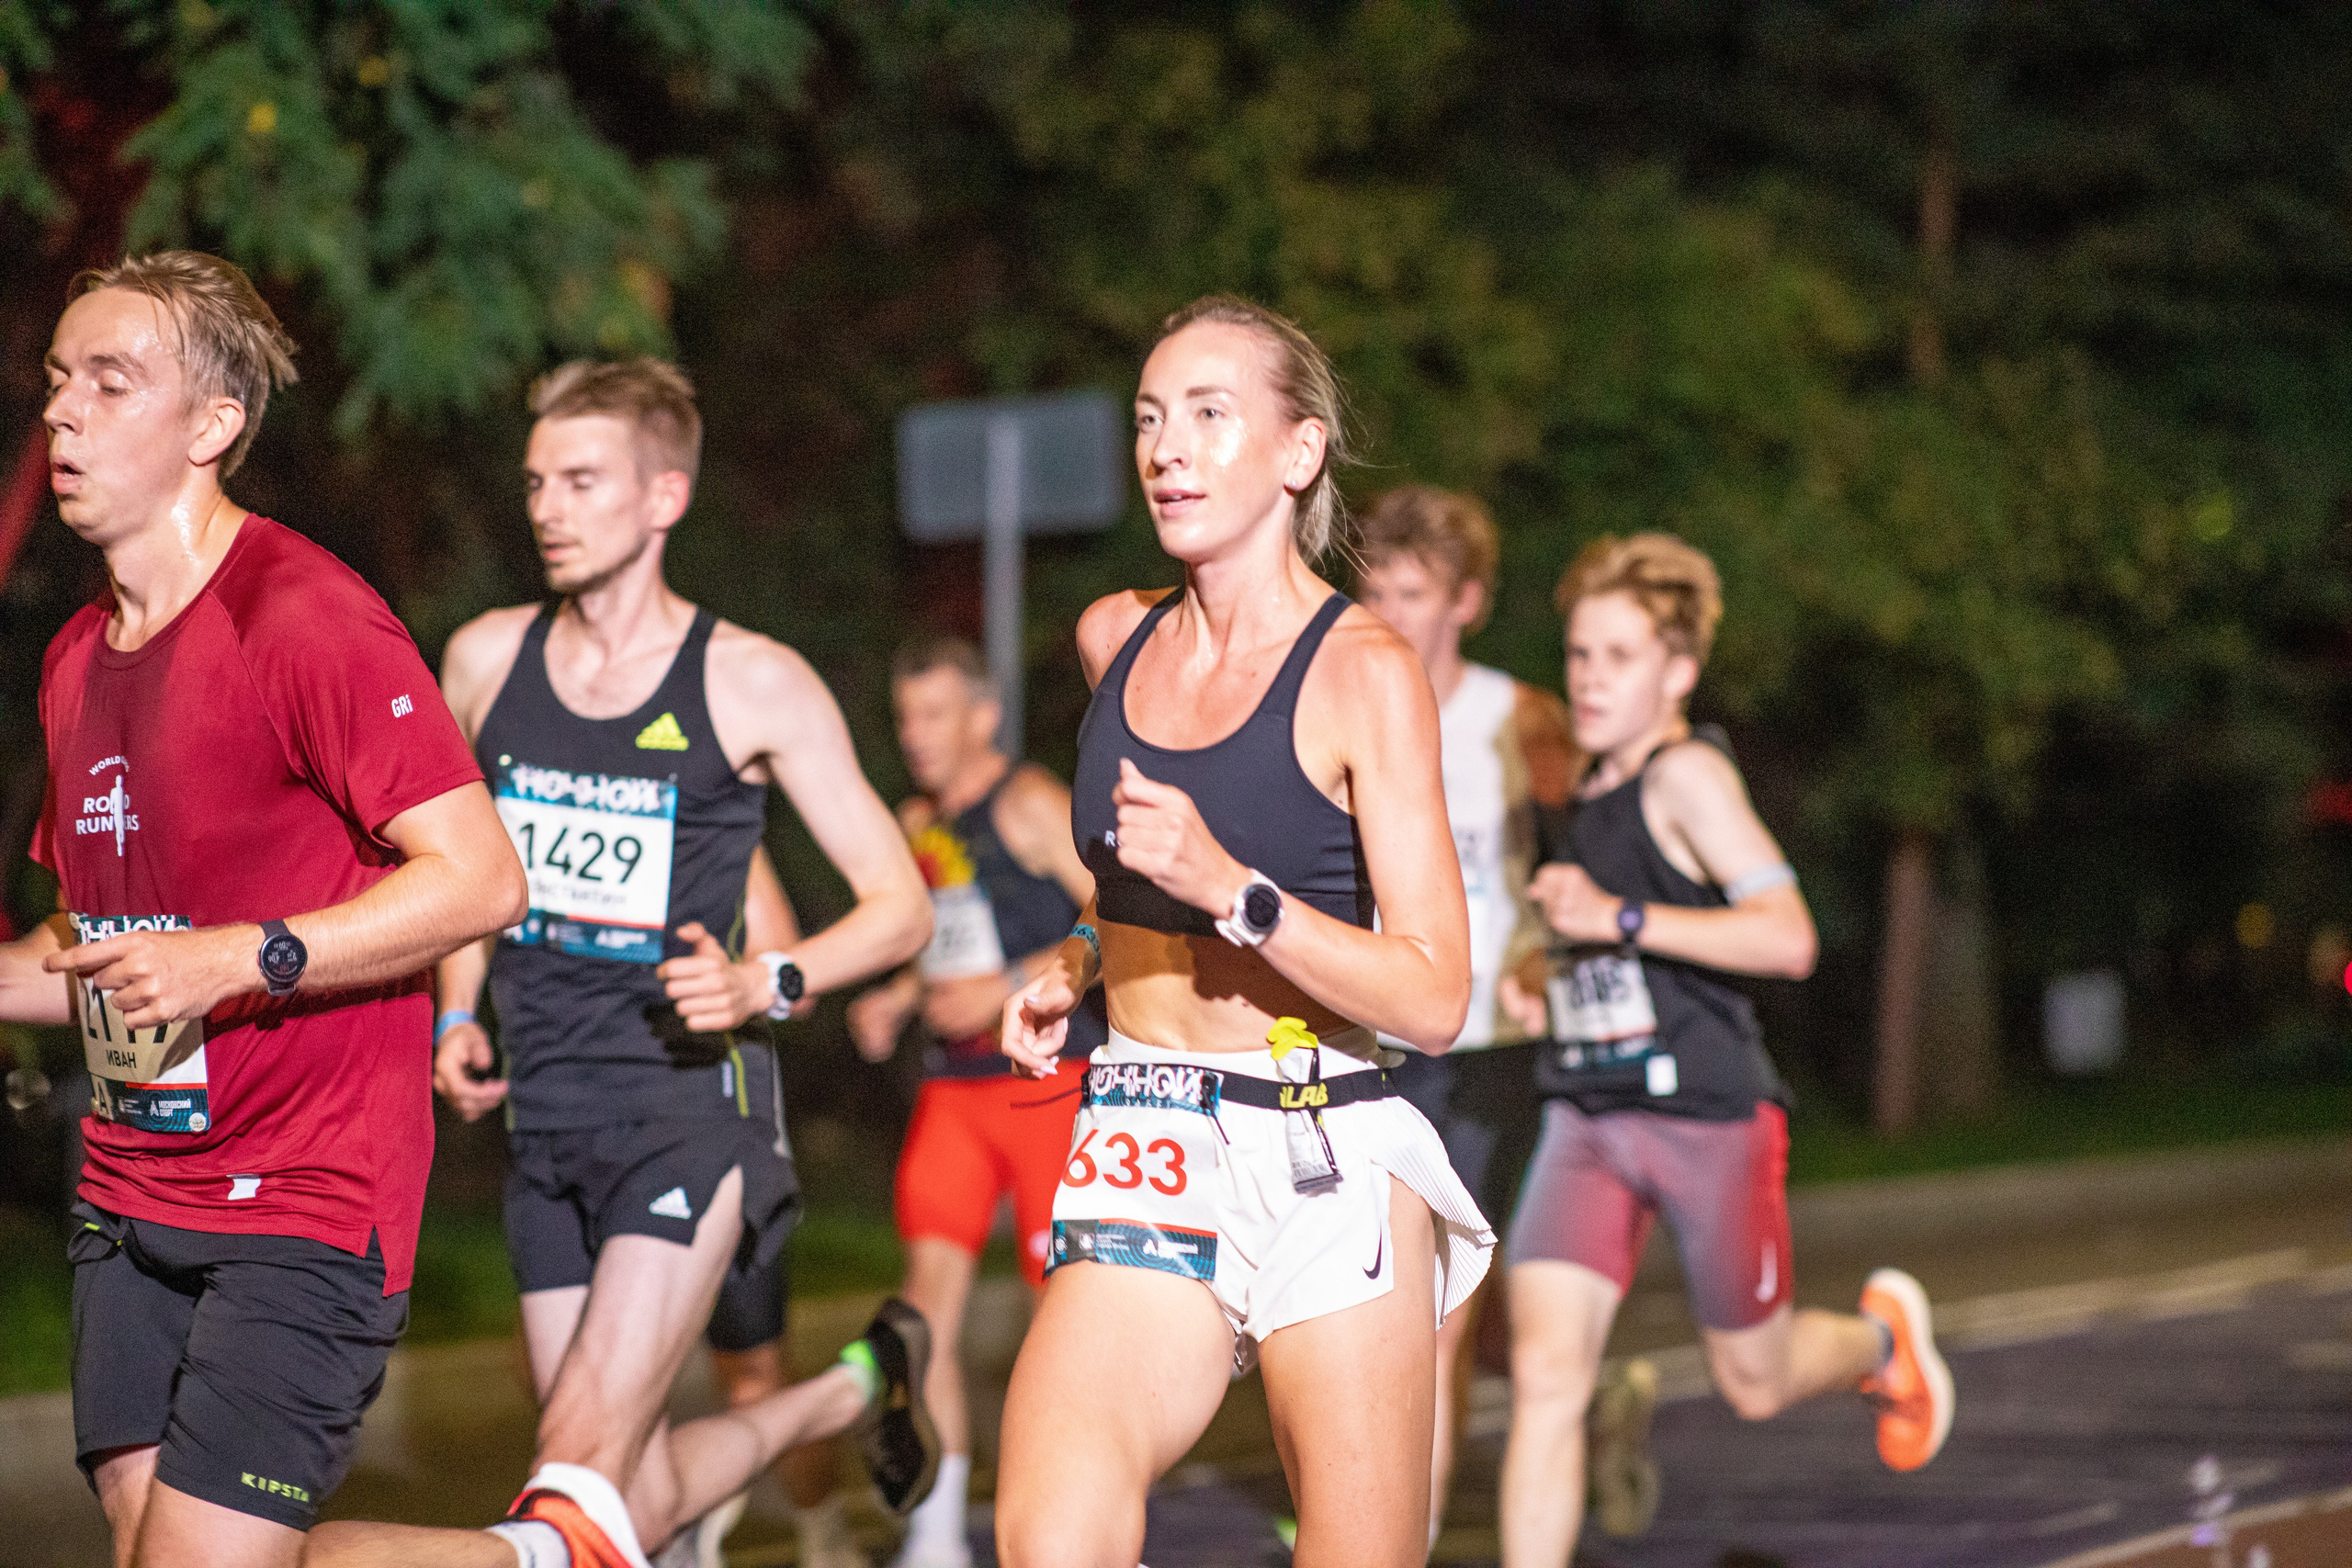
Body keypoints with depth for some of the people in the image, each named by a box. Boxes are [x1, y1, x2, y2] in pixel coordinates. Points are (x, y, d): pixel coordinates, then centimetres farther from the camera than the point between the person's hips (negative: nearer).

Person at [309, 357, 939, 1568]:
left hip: (693, 1100, -5)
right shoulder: (484, 661, 6)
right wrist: (456, 1021, 7)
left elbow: (900, 908, -2)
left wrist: (764, 985, -18)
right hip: (546, 1113, 5)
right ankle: (857, 1387, 34)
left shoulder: (753, 685, -6)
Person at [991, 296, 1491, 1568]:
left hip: (1328, 1168, -4)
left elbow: (1434, 1001, -12)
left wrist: (1233, 891, -21)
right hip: (1141, 1157, 4)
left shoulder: (1365, 673, -6)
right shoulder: (1114, 640, 11)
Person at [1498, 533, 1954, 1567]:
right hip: (1588, 1120, 6)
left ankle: (1881, 1337, 47)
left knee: (1756, 1386, 13)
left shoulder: (1689, 773, -13)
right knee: (1544, 1373, -13)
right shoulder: (1594, 787, 12)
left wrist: (1619, 917, -28)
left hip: (1710, 1119, -6)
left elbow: (1788, 940, -23)